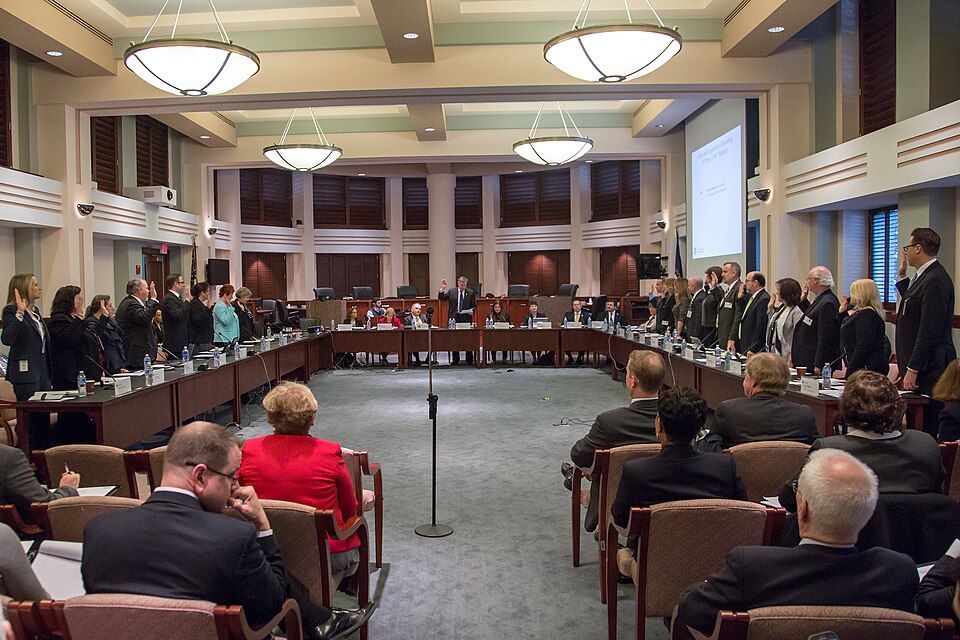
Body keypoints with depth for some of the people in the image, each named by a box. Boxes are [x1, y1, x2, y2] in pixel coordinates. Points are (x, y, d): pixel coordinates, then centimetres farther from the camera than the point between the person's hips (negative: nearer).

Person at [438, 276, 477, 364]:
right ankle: (455, 360, 14)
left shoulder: (471, 293, 6)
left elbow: (474, 305, 9)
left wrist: (472, 310, -12)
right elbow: (441, 298, 1)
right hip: (454, 318, 1)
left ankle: (469, 360, 9)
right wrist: (442, 289, -12)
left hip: (466, 318, 0)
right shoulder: (451, 291, 6)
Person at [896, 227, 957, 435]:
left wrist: (912, 369, -20)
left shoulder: (935, 280, -17)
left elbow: (930, 331, -21)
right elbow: (913, 307, 26)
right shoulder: (926, 276, 14)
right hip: (921, 368, 10)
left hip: (928, 371, -10)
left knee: (928, 430, -6)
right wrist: (902, 277, 21)